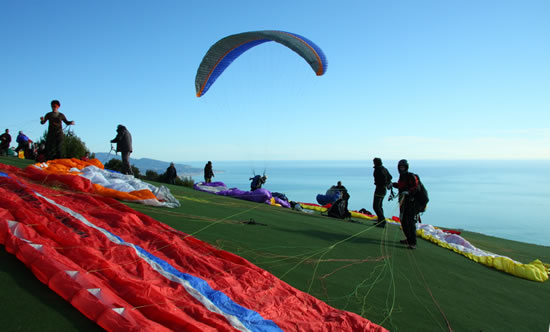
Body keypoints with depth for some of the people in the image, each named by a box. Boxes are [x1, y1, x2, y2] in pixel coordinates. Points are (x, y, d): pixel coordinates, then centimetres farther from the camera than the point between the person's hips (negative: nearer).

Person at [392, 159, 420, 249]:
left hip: (410, 202, -9)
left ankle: (413, 243, -11)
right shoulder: (401, 176, 15)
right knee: (403, 221, 15)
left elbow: (416, 187, -19)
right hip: (403, 201, 9)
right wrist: (393, 184, 17)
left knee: (410, 222, -12)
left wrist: (408, 192, -32)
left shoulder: (411, 176, -11)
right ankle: (409, 239, 29)